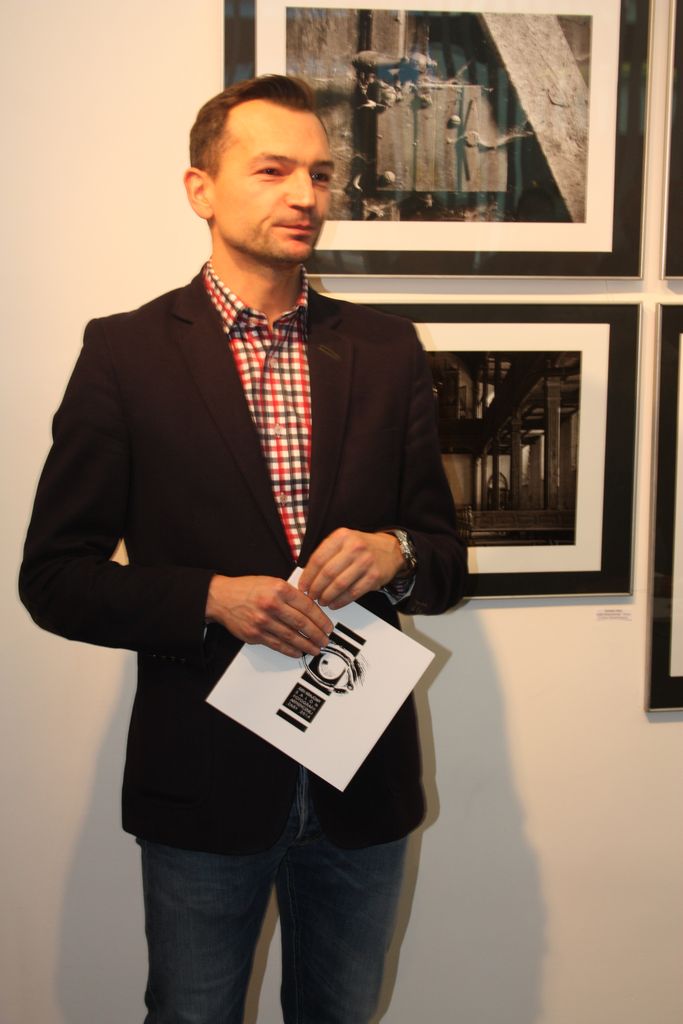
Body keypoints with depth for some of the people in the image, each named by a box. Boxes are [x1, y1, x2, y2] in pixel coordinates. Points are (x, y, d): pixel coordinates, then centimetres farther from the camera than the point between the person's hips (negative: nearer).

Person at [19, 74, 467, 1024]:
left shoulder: (387, 349, 3)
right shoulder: (126, 352, -6)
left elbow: (446, 557, 6)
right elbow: (54, 576, -6)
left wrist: (394, 553, -17)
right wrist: (213, 598, -21)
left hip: (363, 774, 3)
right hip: (206, 776, -2)